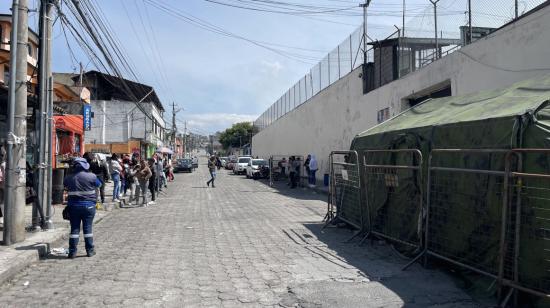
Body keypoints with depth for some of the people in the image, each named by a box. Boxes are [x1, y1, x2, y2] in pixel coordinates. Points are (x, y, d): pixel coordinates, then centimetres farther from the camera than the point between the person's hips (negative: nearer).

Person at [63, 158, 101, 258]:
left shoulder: (69, 178, -2)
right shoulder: (91, 176, -10)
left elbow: (65, 186, 15)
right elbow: (99, 185, 5)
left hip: (73, 206, 2)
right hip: (88, 206, -2)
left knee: (74, 229, 7)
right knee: (87, 228, 6)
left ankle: (72, 251, 9)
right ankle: (90, 250, 12)